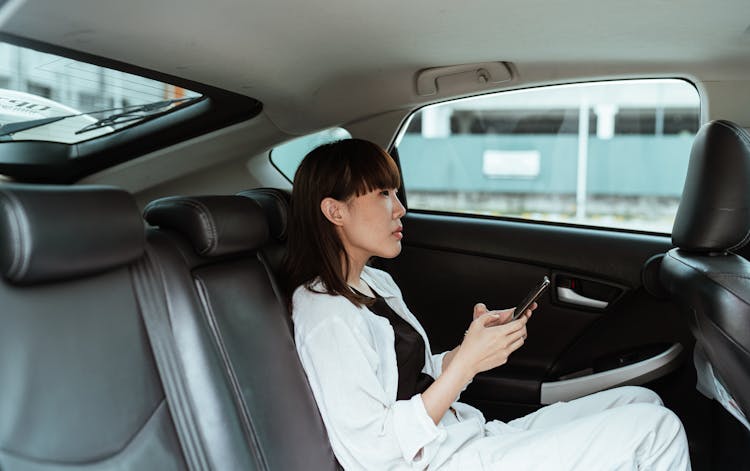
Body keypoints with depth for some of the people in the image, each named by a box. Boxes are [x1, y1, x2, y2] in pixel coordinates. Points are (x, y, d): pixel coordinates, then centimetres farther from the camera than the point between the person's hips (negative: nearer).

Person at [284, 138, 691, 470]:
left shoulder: (376, 283, 10)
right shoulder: (326, 318, -20)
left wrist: (478, 342, -4)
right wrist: (466, 362, -22)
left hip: (469, 437, 9)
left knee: (640, 401, 8)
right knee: (654, 428, -9)